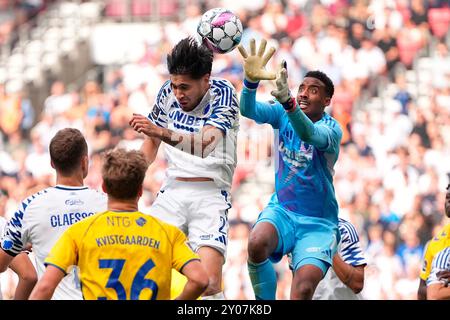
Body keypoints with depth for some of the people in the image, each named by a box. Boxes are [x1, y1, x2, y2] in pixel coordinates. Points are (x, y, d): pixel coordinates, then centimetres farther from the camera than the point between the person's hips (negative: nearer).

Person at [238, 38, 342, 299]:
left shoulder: (331, 128, -13)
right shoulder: (281, 114, 0)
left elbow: (310, 135, -37)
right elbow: (249, 110, -19)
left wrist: (288, 102, -57)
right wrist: (251, 81, -42)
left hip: (318, 222, -2)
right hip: (282, 210, 3)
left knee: (302, 292, -21)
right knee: (257, 243, -32)